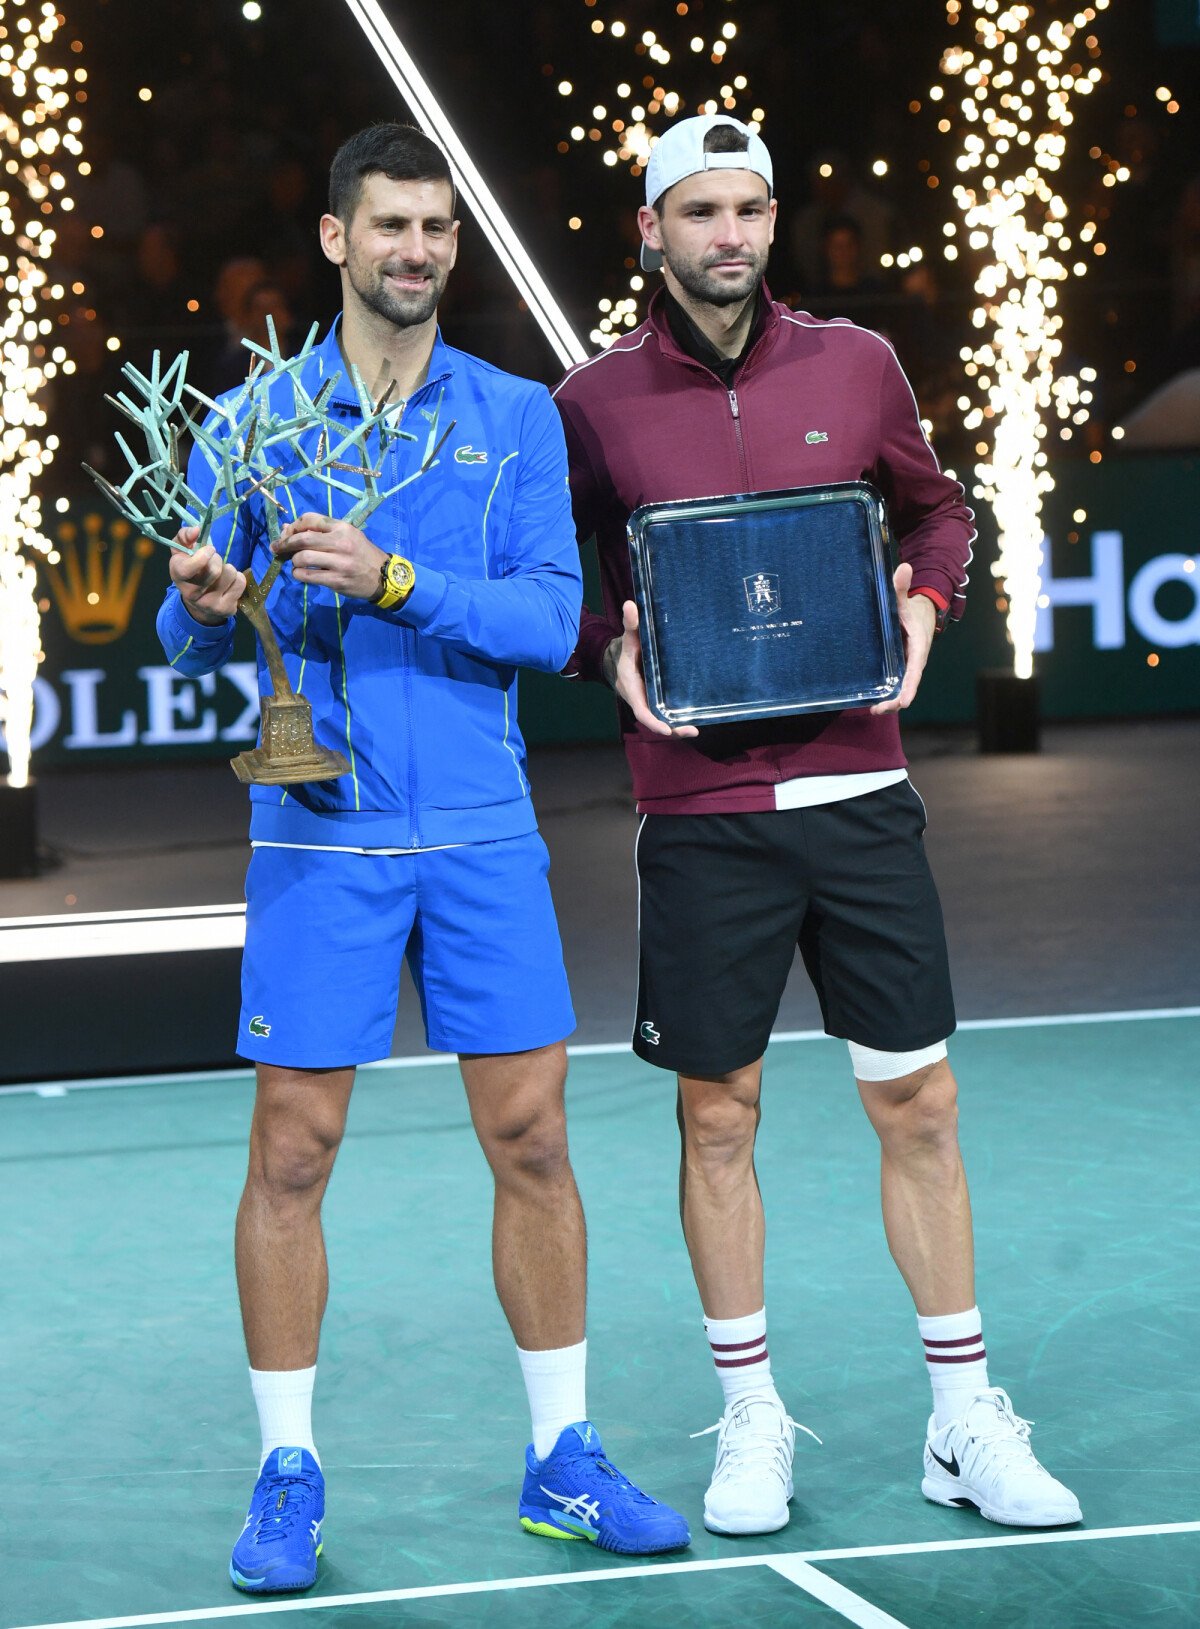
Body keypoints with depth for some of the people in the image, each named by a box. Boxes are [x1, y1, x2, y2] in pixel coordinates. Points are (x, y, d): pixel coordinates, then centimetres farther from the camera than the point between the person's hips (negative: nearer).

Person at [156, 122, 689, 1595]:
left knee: (531, 1142, 3)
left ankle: (563, 1462, 15)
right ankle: (288, 1476, 11)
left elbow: (548, 623, -7)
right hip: (317, 833, -1)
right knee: (291, 1155, 0)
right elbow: (189, 644, 5)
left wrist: (391, 578, -20)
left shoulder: (516, 418, 4)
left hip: (483, 832, 1)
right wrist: (202, 607, -18)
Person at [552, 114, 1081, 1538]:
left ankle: (965, 1426, 15)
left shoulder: (855, 365, 4)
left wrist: (926, 595, -2)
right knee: (717, 1115, 5)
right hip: (700, 813, -1)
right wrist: (609, 651, -10)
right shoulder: (594, 401, -1)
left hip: (858, 791, 2)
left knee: (917, 1104, 4)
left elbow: (937, 509, 18)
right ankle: (751, 1423, 19)